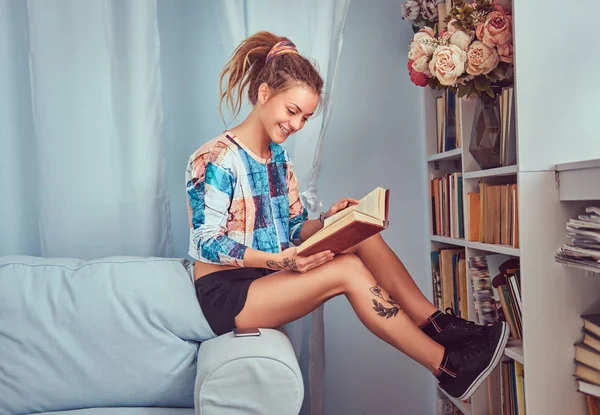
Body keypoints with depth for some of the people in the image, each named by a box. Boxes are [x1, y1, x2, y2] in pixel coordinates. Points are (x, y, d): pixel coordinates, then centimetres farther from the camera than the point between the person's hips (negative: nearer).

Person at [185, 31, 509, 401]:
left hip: (270, 275, 7)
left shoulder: (279, 156, 10)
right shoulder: (216, 160, -14)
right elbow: (208, 243, -18)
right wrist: (278, 261, -29)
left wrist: (329, 222, -10)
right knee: (348, 270, -24)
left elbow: (293, 230, 11)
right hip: (225, 292, -7)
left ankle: (438, 325, -10)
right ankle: (447, 367, -17)